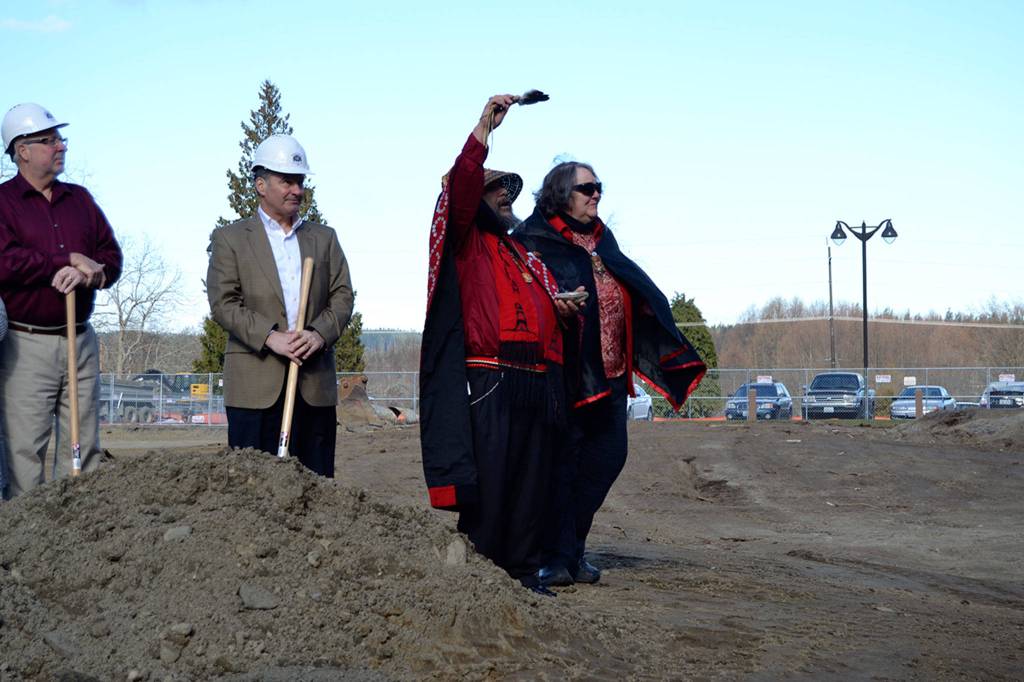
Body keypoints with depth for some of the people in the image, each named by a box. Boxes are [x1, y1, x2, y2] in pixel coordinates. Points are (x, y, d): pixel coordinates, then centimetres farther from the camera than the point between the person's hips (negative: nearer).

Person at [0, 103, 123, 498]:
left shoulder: (79, 199, 16)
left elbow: (111, 257, 13)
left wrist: (90, 272, -10)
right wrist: (69, 261, -11)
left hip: (81, 341, 5)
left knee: (86, 446, 5)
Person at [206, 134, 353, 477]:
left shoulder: (324, 238, 20)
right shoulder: (230, 238, 9)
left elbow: (342, 295, 10)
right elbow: (223, 303, -2)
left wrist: (320, 333, -9)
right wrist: (270, 338, -15)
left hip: (316, 385, 3)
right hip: (256, 383, -3)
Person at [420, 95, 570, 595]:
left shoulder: (526, 254, 26)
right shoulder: (464, 243, 4)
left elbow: (547, 309, 37)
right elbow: (458, 187, -14)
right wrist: (484, 127, -19)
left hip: (537, 383, 7)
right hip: (488, 384, -7)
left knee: (532, 484, 8)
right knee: (486, 486, -8)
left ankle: (525, 573, 15)